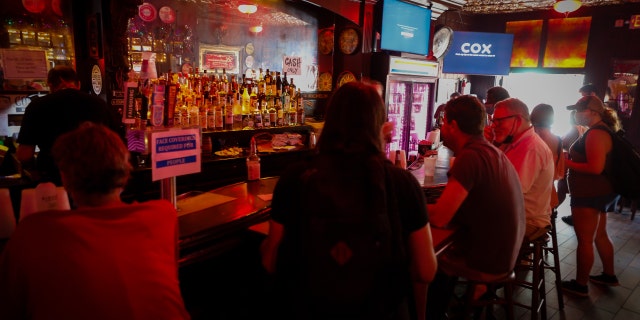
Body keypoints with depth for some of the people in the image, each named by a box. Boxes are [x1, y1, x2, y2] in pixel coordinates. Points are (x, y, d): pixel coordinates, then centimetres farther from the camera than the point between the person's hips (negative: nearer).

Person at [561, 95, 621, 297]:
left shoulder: (596, 133, -22)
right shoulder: (602, 130, 11)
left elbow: (596, 167, -29)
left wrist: (567, 163, -19)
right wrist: (571, 159, 7)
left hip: (590, 195, -11)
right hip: (599, 193, 11)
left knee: (585, 240, 1)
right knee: (599, 235, 22)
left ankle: (580, 285, 13)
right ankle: (609, 275, 37)